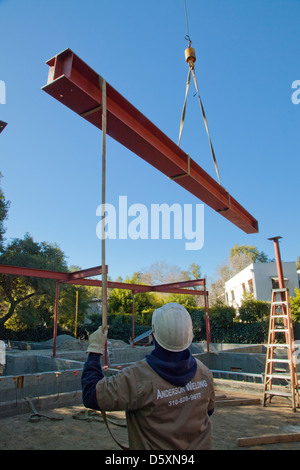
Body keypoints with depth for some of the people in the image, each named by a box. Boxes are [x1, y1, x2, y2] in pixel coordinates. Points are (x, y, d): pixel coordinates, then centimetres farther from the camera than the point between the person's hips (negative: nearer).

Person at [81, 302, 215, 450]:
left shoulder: (137, 377, -34)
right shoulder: (204, 372, -17)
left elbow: (91, 395, -26)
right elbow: (209, 409, 2)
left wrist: (94, 349, -16)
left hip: (155, 446, -4)